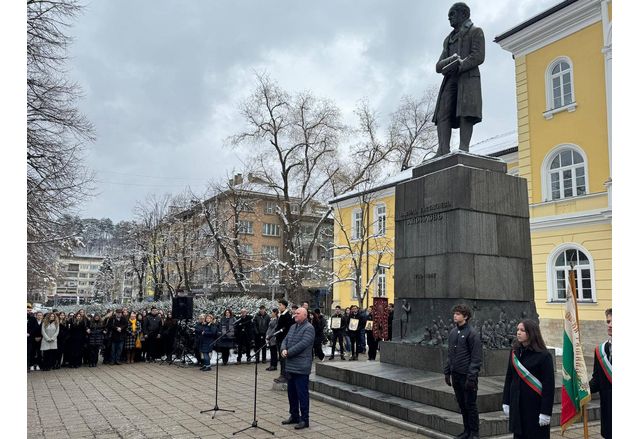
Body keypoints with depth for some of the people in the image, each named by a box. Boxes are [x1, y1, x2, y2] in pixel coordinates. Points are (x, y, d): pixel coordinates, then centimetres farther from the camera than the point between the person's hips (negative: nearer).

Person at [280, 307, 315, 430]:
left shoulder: (309, 328, -11)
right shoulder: (293, 327, 16)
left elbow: (302, 344, -20)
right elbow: (285, 340, 13)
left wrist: (288, 353, -15)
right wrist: (283, 349, -8)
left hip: (301, 367, -8)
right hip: (291, 366, 8)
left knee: (302, 393, -2)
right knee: (291, 391, 16)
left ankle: (304, 419, 7)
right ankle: (294, 416, 29)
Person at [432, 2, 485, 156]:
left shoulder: (476, 32, 15)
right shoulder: (448, 39, 32)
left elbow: (478, 57, -2)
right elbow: (439, 66, 18)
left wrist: (457, 68, -12)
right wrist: (450, 61, -5)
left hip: (468, 77, -5)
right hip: (450, 81, 5)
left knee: (465, 112, -19)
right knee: (443, 114, -14)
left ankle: (463, 149, -28)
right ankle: (443, 152, -25)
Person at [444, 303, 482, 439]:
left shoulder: (472, 334, -13)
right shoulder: (453, 332, 8)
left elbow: (476, 358, -15)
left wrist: (471, 377, -17)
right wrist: (447, 372, 11)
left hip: (467, 376, -6)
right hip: (455, 375, 7)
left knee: (470, 405, 5)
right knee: (462, 404, 15)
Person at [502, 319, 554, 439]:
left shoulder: (543, 355, -12)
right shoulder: (515, 352, 5)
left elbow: (549, 385, -12)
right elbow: (509, 378, 10)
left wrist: (545, 411, -15)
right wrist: (506, 402, 9)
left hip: (535, 406, -5)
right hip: (517, 405, 5)